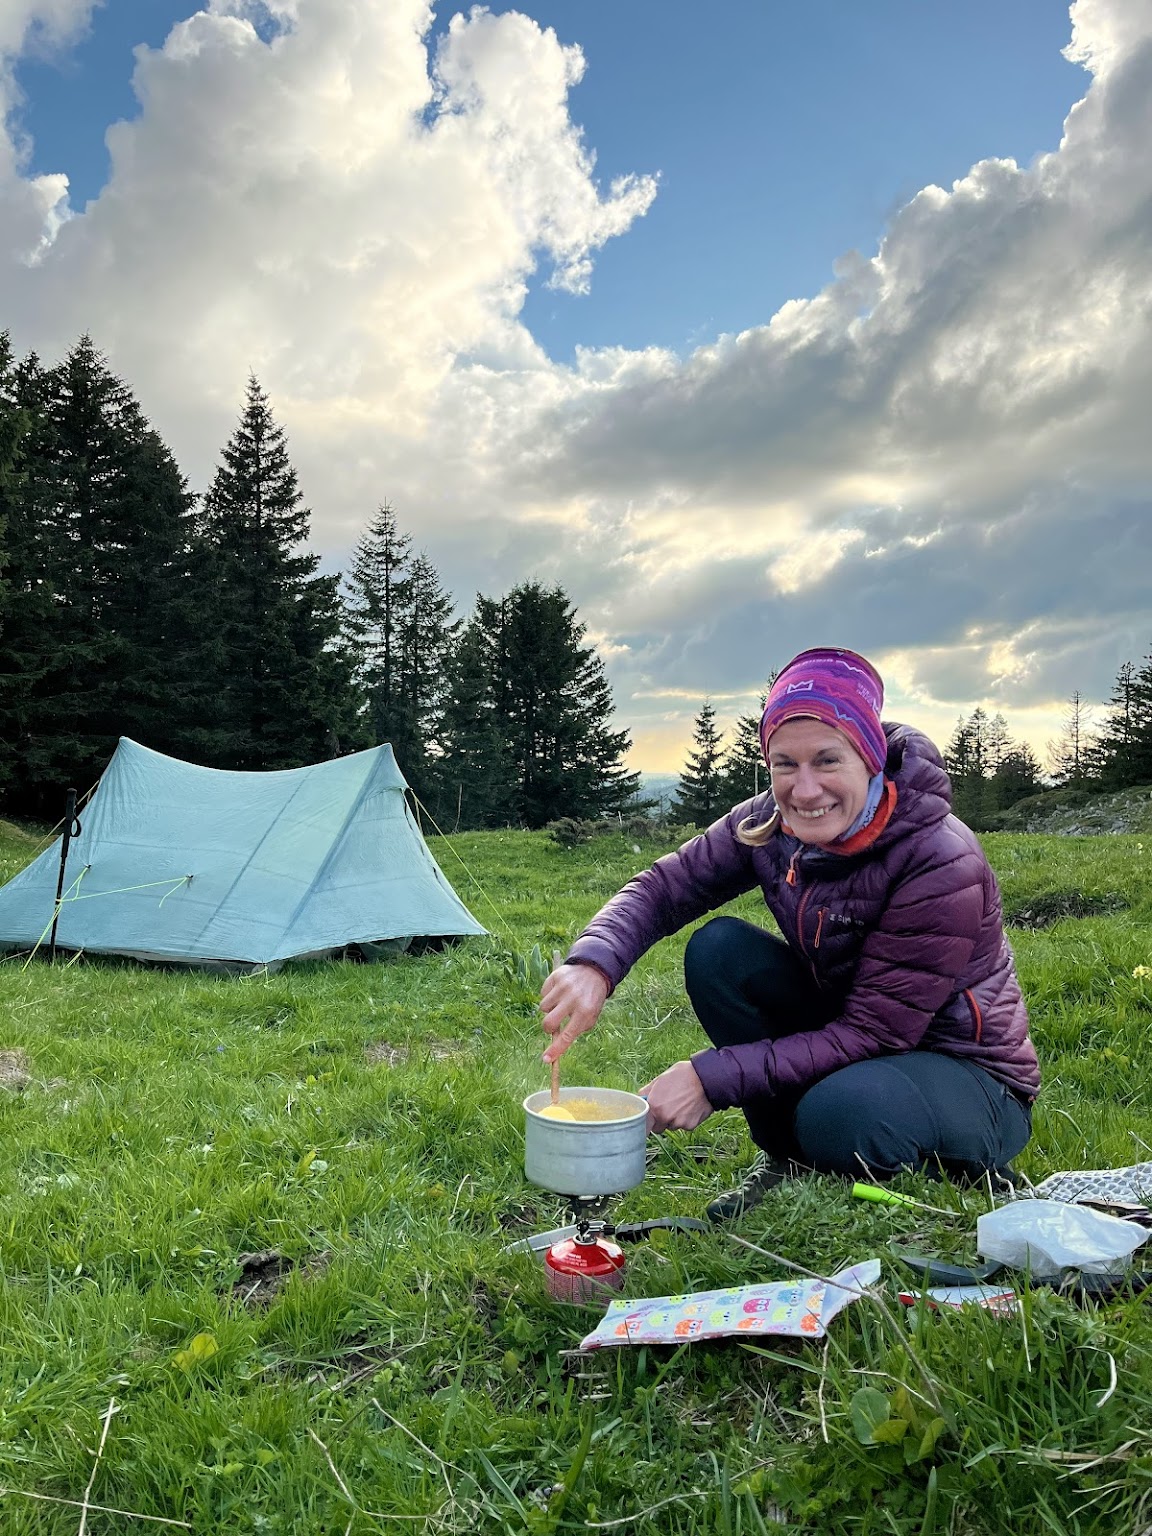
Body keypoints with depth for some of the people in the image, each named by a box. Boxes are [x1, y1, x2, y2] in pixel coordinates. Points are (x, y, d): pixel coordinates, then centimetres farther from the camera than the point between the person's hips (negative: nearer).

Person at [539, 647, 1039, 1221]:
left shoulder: (943, 864, -29)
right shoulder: (768, 824, -13)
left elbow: (875, 1033, -27)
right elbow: (661, 888, -9)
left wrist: (713, 1077, -31)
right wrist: (593, 963, -31)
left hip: (972, 1077, -5)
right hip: (847, 1035, 5)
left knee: (841, 1113, -37)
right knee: (717, 947, -17)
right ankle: (784, 1155, 0)